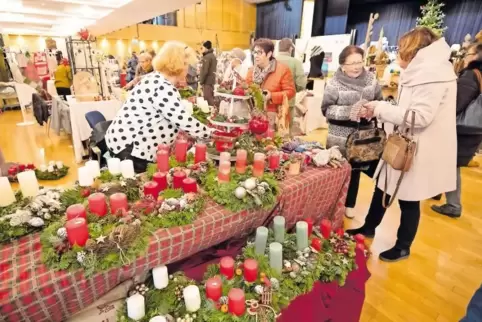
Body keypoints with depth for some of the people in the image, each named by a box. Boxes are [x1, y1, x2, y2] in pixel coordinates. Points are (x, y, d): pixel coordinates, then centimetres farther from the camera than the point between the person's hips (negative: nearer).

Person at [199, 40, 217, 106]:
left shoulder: (207, 57, -14)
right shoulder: (213, 56, 17)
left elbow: (205, 71, -19)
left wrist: (201, 81, -13)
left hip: (207, 80, -10)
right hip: (211, 79, 10)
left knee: (208, 98, -9)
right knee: (211, 97, 15)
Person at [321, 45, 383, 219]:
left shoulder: (371, 80, 1)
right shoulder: (334, 83, -10)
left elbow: (379, 102, 11)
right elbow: (326, 109, -14)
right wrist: (350, 110, -24)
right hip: (340, 136, -3)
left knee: (355, 170, 14)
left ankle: (349, 204, 34)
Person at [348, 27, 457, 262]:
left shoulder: (433, 72, -18)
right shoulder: (423, 70, 12)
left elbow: (420, 117, -26)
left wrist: (380, 109, -20)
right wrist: (378, 111, 1)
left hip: (418, 150, -9)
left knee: (408, 201, 6)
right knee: (382, 188, 18)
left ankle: (403, 247, 26)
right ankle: (369, 228, 36)